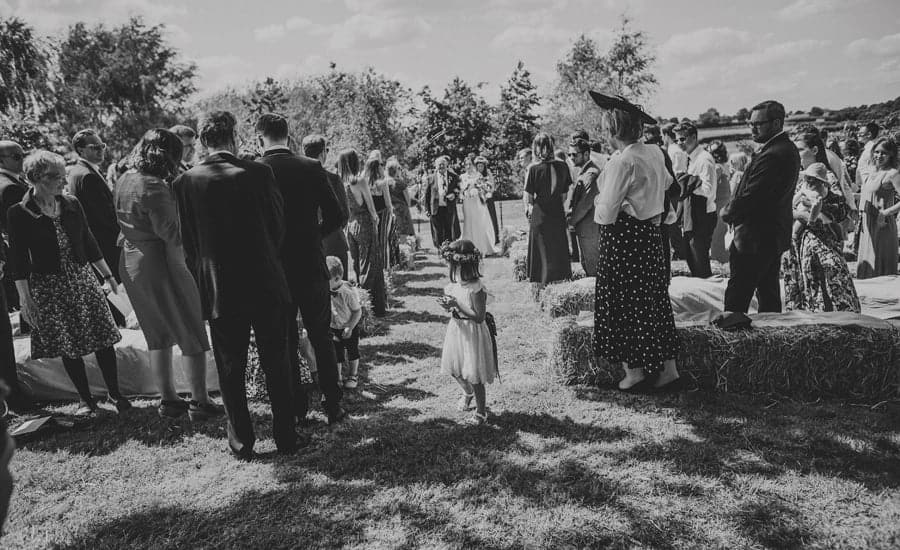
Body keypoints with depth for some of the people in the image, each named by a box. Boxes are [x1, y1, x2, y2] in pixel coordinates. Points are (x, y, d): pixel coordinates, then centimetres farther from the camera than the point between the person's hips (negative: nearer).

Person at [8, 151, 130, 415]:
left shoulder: (72, 205, 3)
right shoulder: (19, 213, -8)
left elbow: (89, 242, 11)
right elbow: (18, 259, -7)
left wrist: (108, 275, 12)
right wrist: (25, 298, -10)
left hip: (82, 279, 3)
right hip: (49, 287, -3)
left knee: (103, 337, 1)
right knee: (68, 347, 5)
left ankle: (115, 394, 14)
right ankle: (86, 399, 20)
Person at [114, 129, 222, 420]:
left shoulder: (125, 180, 8)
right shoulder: (153, 187, -21)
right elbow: (171, 233, -23)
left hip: (132, 263, 9)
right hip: (161, 265, -9)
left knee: (158, 333, 18)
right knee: (192, 333, 3)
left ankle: (168, 399, 25)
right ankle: (200, 402, 9)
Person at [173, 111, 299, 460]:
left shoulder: (186, 182, -4)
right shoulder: (258, 173, -8)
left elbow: (188, 244, 1)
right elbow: (278, 225, 0)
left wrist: (204, 283, 14)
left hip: (220, 291, 1)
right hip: (267, 285, 0)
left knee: (230, 370, 12)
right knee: (277, 365, 12)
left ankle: (241, 443, 21)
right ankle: (286, 438, 22)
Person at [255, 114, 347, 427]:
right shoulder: (312, 168, -5)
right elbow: (335, 217, -4)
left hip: (273, 270, 0)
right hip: (311, 267, 1)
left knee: (285, 342, 11)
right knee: (322, 338, 13)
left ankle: (296, 408, 19)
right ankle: (333, 407, 17)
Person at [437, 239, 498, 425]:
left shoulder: (476, 288, -24)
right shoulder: (455, 282, -1)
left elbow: (479, 317, -24)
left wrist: (457, 305, -25)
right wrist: (448, 304, -11)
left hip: (473, 333, -7)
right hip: (456, 328, 7)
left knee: (473, 375, 2)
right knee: (454, 369, 17)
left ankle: (481, 412, 22)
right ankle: (467, 392, 48)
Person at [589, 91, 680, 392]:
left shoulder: (622, 162, -20)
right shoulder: (655, 153, 5)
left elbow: (606, 214, -19)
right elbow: (666, 183, 26)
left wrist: (599, 200, 1)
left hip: (623, 238, -8)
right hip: (652, 235, 8)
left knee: (624, 304, 4)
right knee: (654, 300, 13)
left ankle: (635, 372, 11)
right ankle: (668, 368, 20)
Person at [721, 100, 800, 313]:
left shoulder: (772, 155, -22)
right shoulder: (788, 148, 11)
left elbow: (751, 195, -23)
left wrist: (728, 213, -5)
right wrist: (733, 210, 5)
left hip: (756, 236, -10)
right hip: (773, 234, 10)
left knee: (737, 296, -4)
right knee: (769, 293, 18)